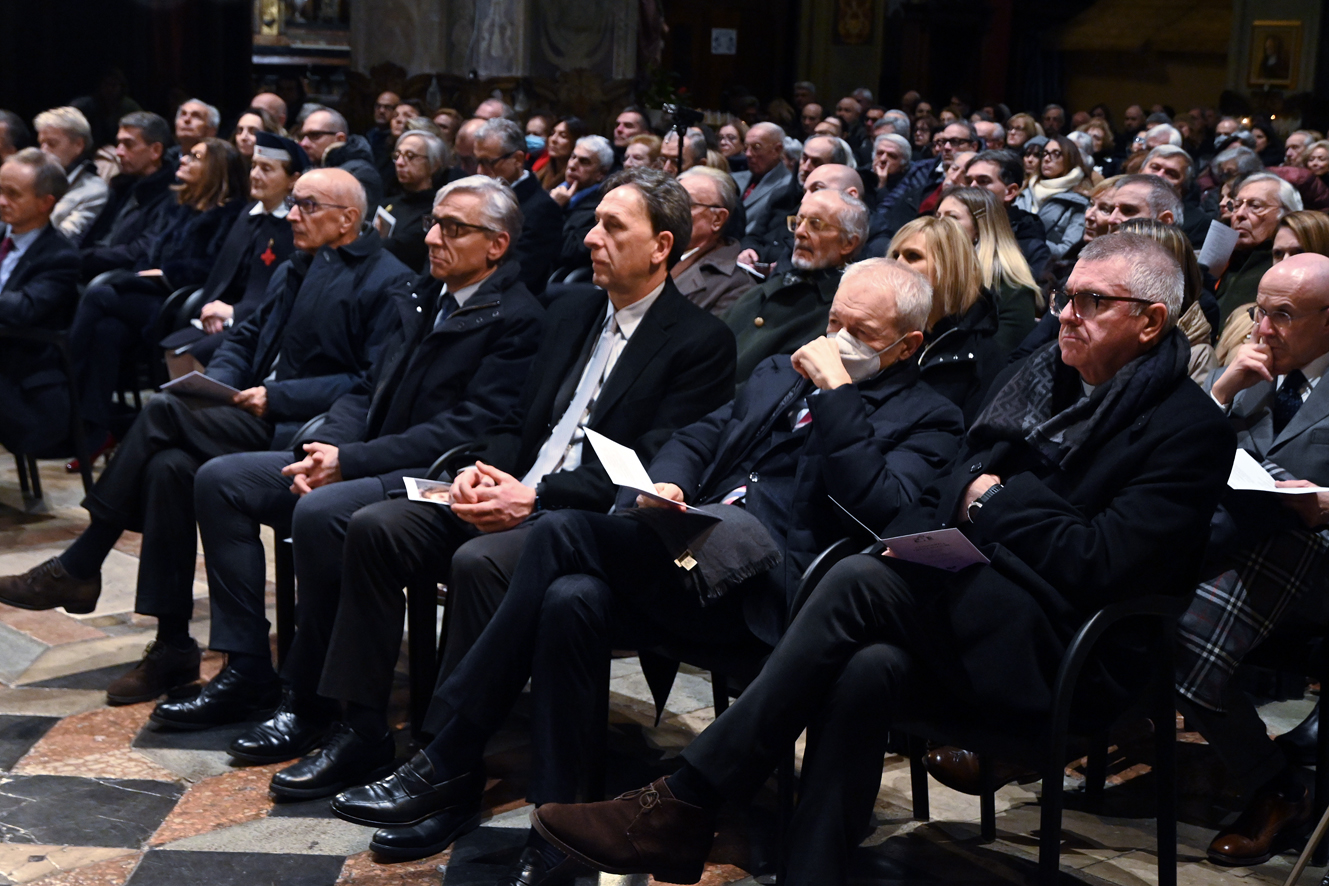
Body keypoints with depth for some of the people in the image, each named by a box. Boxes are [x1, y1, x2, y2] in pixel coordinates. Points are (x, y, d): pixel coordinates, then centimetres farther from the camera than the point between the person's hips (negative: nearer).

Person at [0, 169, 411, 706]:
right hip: (263, 419, 7)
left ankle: (77, 569, -9)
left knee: (164, 413, -22)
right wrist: (214, 382, 0)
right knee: (170, 466, -23)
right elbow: (244, 339, 23)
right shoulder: (293, 270, 23)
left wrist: (278, 396, -17)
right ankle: (173, 650, -15)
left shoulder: (387, 283, -5)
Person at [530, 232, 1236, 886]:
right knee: (865, 671, -30)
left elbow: (1102, 564, -13)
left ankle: (682, 807, -24)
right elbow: (943, 494, 22)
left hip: (1058, 657, -6)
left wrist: (995, 498, -4)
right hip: (955, 611, 6)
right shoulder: (1031, 380, 21)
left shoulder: (1190, 426, -1)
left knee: (860, 582, -28)